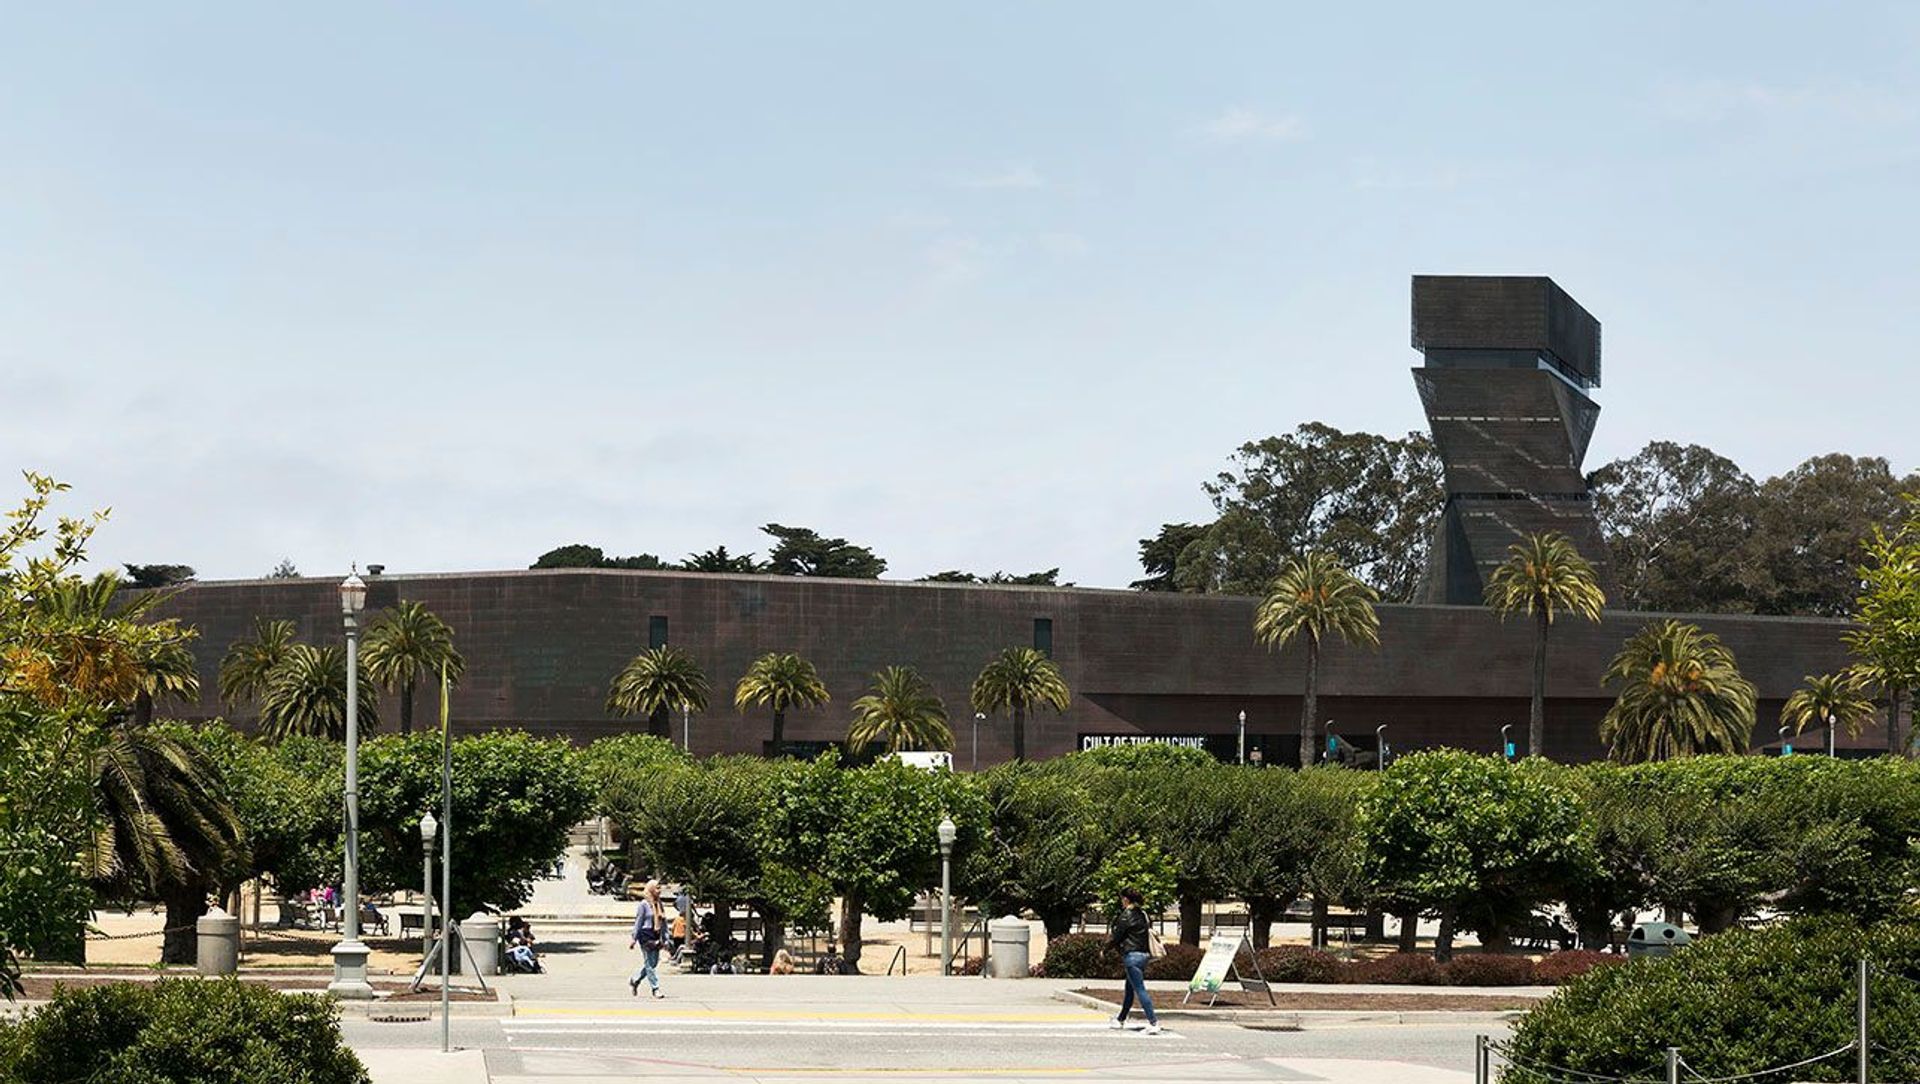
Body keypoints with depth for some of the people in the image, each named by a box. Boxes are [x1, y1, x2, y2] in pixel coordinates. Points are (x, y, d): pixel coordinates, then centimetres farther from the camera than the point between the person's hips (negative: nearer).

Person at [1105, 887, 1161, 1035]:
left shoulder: (1126, 916, -13)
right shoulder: (1143, 915, 11)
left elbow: (1116, 936, -9)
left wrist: (1106, 948, 10)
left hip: (1132, 955, -9)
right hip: (1144, 954, 9)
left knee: (1140, 989, -10)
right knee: (1130, 989, 20)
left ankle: (1153, 1022, -18)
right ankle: (1121, 1020, 32)